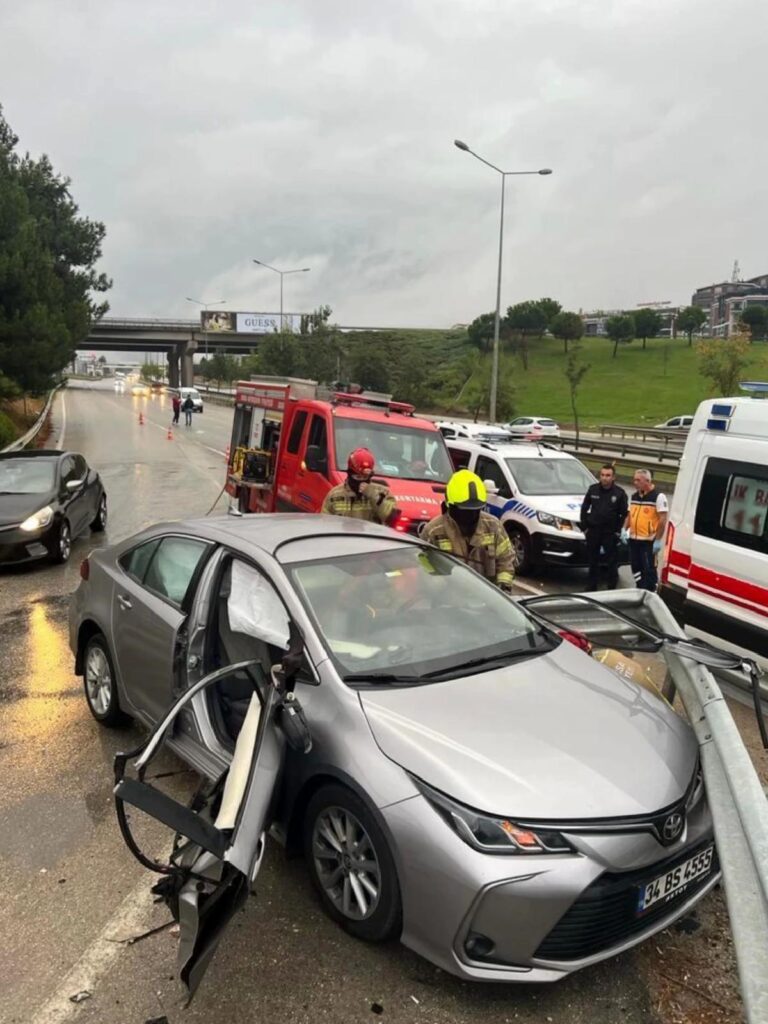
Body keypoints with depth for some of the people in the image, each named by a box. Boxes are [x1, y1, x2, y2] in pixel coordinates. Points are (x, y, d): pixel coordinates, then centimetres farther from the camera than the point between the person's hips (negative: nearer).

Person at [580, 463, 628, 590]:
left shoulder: (620, 493, -5)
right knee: (592, 561, 11)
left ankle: (612, 588, 9)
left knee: (612, 562, 1)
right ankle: (592, 587, 22)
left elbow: (624, 514, -2)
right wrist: (584, 526, 5)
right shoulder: (593, 489, 2)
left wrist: (618, 530, -7)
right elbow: (584, 508, 9)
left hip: (610, 533, -3)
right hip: (593, 531, 3)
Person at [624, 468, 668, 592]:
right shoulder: (634, 496, 12)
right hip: (633, 539, 7)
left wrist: (658, 540, -17)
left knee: (649, 569, -3)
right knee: (636, 568, 13)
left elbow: (663, 520, -13)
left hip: (649, 541, -7)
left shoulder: (658, 497, -10)